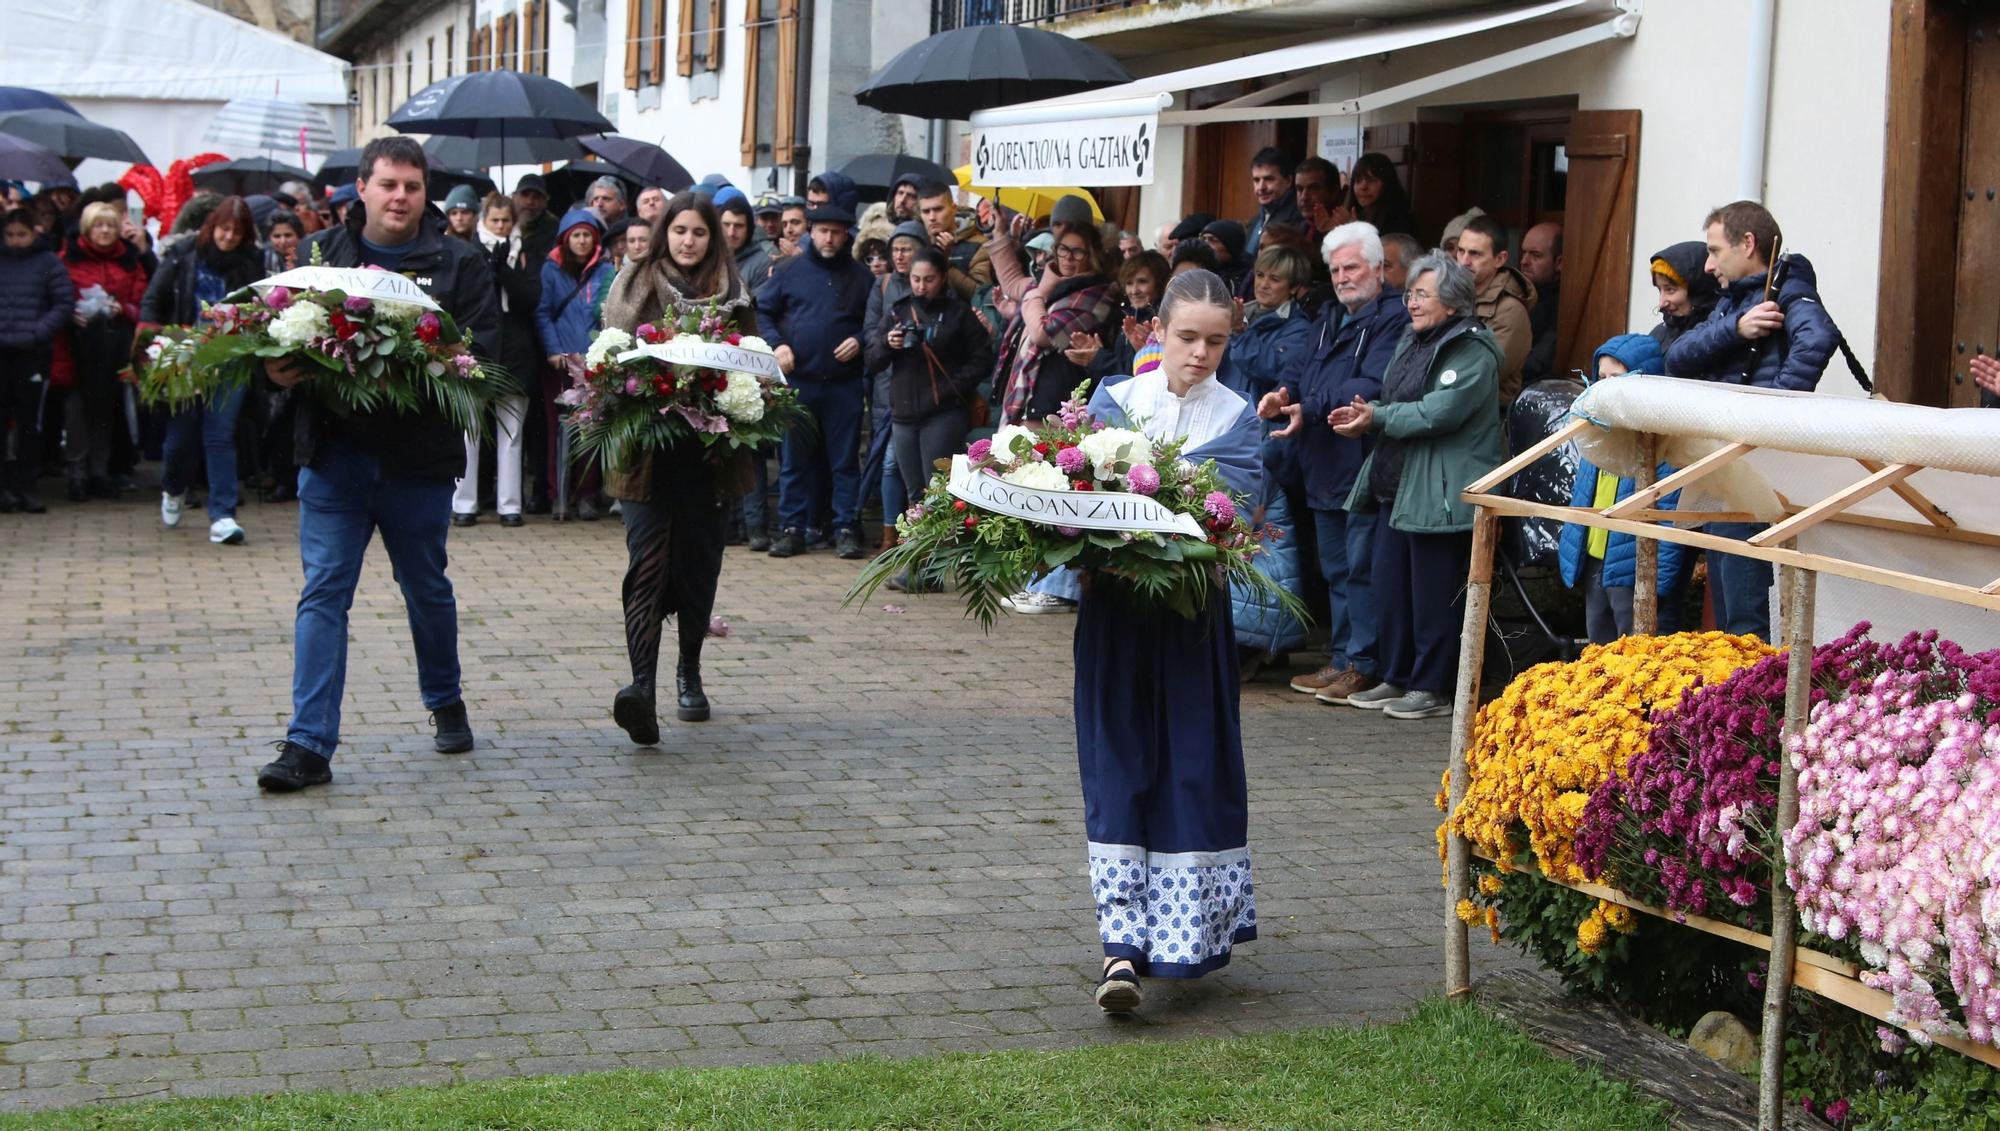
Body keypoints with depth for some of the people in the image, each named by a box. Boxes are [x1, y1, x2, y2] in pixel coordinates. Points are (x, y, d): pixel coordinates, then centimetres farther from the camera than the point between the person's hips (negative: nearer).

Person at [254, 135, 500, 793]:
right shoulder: (319, 253, 8)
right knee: (323, 593, -4)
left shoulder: (458, 265, 3)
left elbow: (484, 350, -6)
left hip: (419, 457, 0)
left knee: (427, 589, 16)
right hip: (333, 453, 0)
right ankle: (309, 745, -4)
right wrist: (279, 369, -17)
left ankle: (446, 703, 39)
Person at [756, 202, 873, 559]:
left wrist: (860, 341, -6)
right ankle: (792, 528, 10)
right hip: (797, 379, 0)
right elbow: (763, 311, 9)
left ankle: (846, 529, 7)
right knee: (795, 458, 4)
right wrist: (777, 344, -7)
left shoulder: (860, 276, 10)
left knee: (845, 459, 1)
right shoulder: (790, 271, 8)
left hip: (844, 382, 0)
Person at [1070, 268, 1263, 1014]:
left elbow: (1236, 502, -10)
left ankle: (1188, 929, 14)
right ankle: (1123, 945, -6)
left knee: (1194, 768, 2)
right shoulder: (1114, 401, 7)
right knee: (1120, 766, -4)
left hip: (1195, 617, 0)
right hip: (1117, 612, 0)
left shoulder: (1237, 418, 5)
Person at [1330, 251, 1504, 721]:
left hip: (1441, 492, -9)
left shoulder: (1472, 351, -12)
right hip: (1397, 487, 9)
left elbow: (1437, 413, -22)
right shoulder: (1413, 341, 17)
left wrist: (1377, 417, -13)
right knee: (1388, 585, 12)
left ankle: (1433, 688, 6)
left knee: (1434, 593, -3)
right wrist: (1366, 417, -2)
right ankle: (1396, 678, 23)